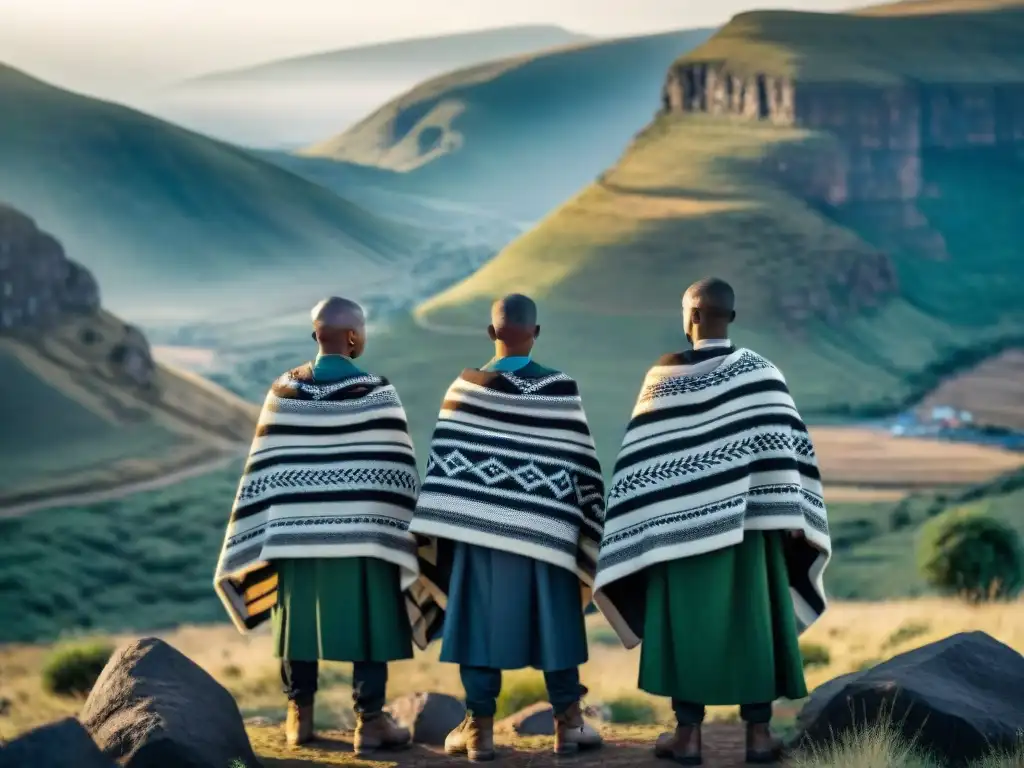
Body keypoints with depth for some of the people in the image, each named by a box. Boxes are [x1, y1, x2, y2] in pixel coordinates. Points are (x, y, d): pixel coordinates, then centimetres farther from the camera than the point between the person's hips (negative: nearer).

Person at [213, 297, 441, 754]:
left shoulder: (285, 391, 0)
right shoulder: (376, 394, -10)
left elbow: (264, 469, 2)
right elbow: (395, 472, -9)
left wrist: (256, 540, 8)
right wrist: (405, 534, -1)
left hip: (299, 529, 4)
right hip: (363, 532, -3)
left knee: (300, 622, 13)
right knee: (369, 626, 3)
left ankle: (300, 716, 19)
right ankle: (369, 721, 3)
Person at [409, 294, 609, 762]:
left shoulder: (466, 388, -4)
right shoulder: (560, 391, -5)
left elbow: (443, 462, -3)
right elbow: (581, 463, -2)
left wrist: (440, 529, 2)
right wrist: (587, 527, 8)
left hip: (478, 525, 0)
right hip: (544, 528, 0)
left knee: (480, 622, 5)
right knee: (553, 625, 9)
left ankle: (479, 728, 6)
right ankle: (568, 723, 14)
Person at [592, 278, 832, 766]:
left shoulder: (664, 376, -5)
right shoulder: (761, 373, -2)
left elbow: (642, 458, -4)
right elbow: (785, 444, -8)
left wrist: (635, 530, 1)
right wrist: (790, 516, -5)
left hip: (682, 520, -1)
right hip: (748, 519, 1)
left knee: (687, 622, 5)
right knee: (753, 620, 7)